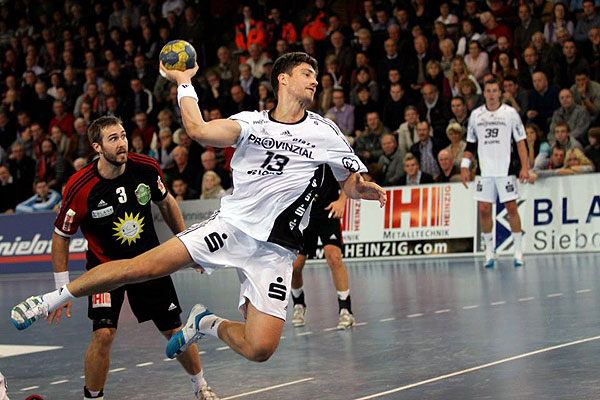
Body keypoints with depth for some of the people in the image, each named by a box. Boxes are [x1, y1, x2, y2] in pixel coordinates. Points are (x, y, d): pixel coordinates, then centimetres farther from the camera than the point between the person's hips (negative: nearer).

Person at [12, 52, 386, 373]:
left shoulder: (324, 132, 3)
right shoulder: (253, 122, 5)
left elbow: (354, 184, 9)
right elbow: (199, 130, -9)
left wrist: (362, 188, -14)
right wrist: (184, 82, -4)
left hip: (274, 249, 0)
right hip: (230, 225, 0)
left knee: (260, 349, -16)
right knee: (142, 266, -14)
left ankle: (208, 324, 16)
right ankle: (54, 298, 5)